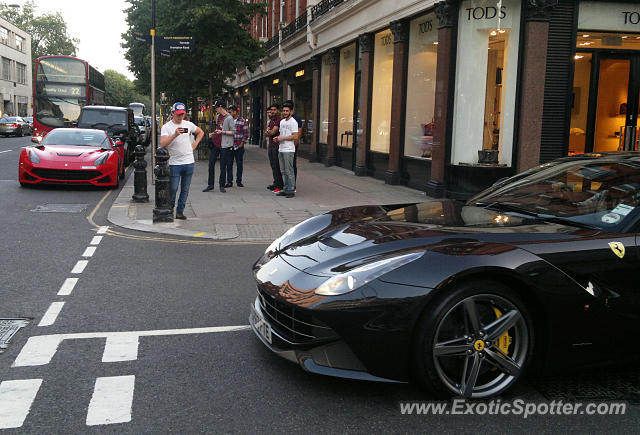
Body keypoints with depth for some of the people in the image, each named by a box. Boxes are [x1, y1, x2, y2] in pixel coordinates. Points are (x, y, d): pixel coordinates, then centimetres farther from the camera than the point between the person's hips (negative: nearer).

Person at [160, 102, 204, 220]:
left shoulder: (188, 124, 8)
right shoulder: (166, 127, -5)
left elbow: (200, 132, 26)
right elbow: (162, 144, -19)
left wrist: (195, 144, 12)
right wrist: (175, 135, -32)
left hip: (189, 162, 4)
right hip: (174, 164, -4)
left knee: (185, 189, 7)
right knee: (173, 189, -3)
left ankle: (180, 211, 16)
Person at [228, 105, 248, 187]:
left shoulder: (243, 121, 1)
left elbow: (246, 133, 0)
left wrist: (242, 143, -6)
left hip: (239, 146, -2)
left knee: (239, 164, 5)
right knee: (229, 164, 0)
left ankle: (239, 181, 13)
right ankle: (229, 181, 6)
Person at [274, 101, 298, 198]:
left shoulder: (293, 122, -10)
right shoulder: (282, 122, 17)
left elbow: (295, 136, -18)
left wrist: (282, 138, -16)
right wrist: (277, 137, 6)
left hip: (288, 150, -9)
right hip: (281, 149, 9)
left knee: (289, 171, -7)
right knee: (283, 171, 11)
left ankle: (291, 190, -3)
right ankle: (286, 189, 18)